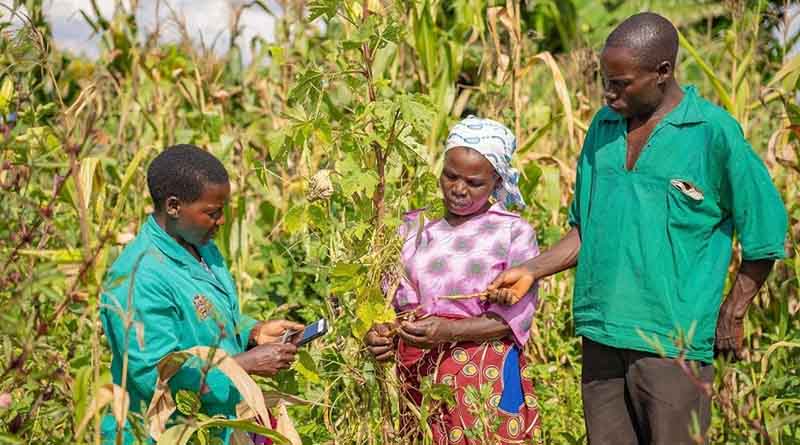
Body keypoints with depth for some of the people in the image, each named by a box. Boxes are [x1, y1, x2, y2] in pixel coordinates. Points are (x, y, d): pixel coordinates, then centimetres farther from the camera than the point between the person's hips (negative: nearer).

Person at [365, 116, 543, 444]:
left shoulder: (514, 233, 1)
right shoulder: (414, 227, 11)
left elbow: (512, 318, -8)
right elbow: (387, 297, 10)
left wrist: (448, 331, -22)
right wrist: (379, 331, -13)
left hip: (483, 377, -3)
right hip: (415, 376, 3)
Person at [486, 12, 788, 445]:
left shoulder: (713, 133, -7)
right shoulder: (604, 127, 10)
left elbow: (764, 233, 0)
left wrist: (732, 313, -1)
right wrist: (531, 271, 6)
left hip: (673, 344, -5)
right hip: (602, 337, 5)